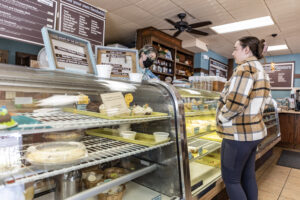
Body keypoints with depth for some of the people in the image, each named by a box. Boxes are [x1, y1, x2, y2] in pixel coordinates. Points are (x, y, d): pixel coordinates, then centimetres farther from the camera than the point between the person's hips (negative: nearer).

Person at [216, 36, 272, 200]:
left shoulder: (245, 68, -16)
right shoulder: (261, 70, 16)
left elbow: (235, 103, -24)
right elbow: (266, 100, 19)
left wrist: (221, 118, -8)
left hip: (239, 133, -10)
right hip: (254, 130, 10)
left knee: (231, 179, 3)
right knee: (248, 176, 19)